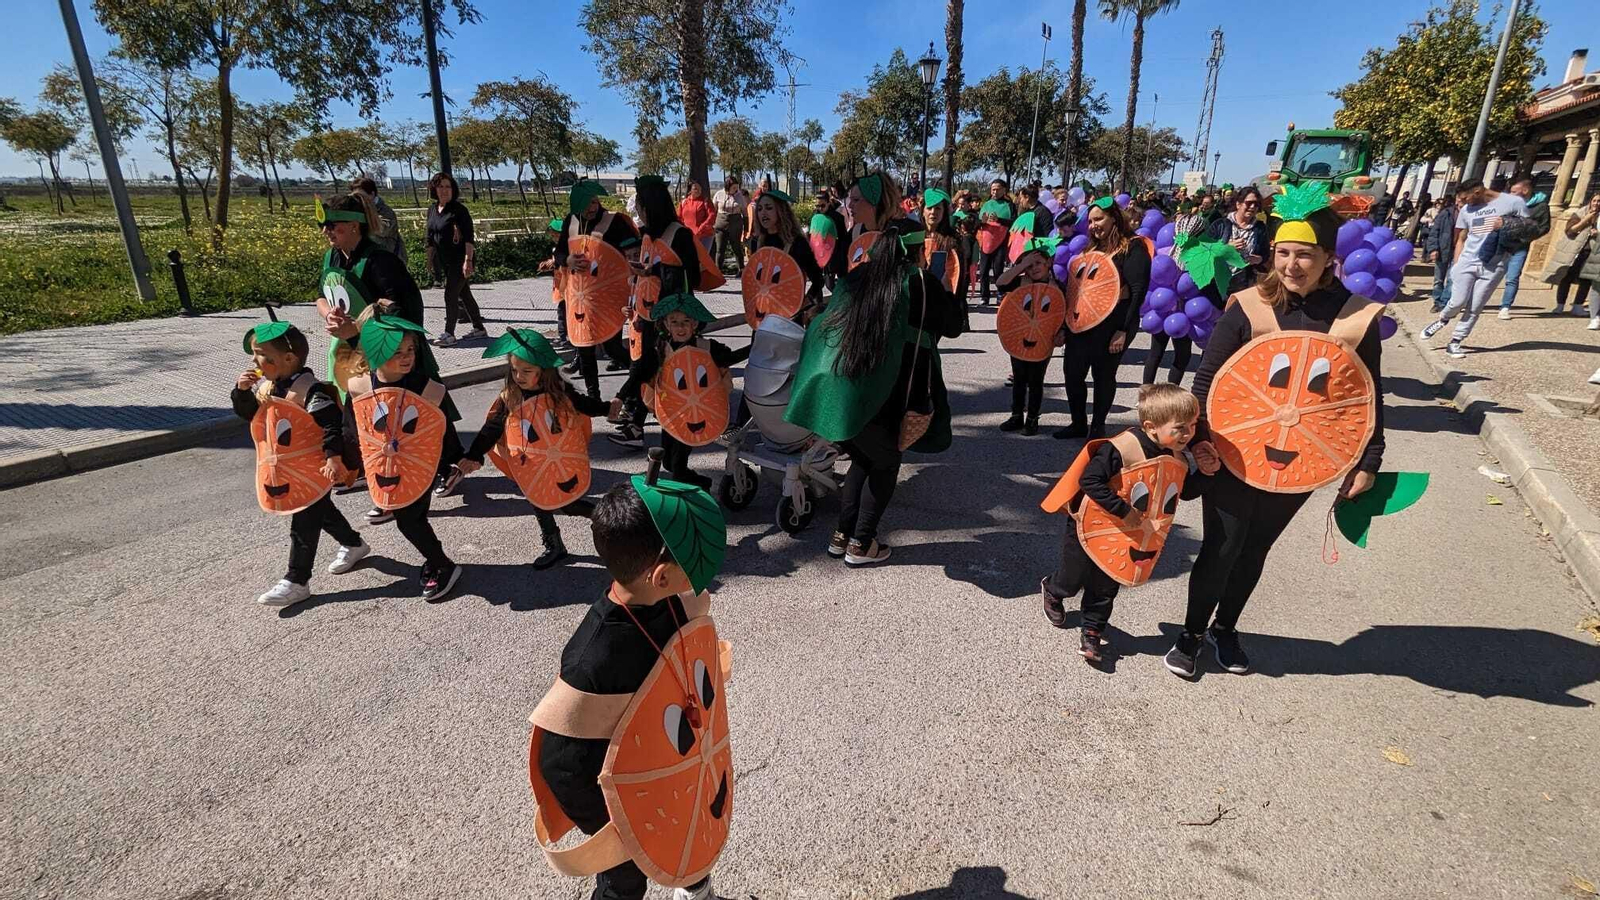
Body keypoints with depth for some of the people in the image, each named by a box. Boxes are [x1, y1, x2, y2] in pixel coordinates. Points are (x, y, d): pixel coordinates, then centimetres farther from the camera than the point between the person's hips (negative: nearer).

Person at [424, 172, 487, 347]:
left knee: (450, 295, -10)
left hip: (460, 259, -7)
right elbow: (431, 238, 17)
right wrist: (430, 260, 16)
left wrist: (468, 260, -25)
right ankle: (479, 329, 23)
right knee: (464, 294, 13)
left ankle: (449, 333, -4)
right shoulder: (432, 209, 10)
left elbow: (469, 238, -17)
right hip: (445, 261, 7)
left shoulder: (459, 209, -11)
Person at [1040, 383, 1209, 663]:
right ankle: (1051, 590, 49)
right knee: (1074, 578, 16)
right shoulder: (1120, 449, -32)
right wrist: (1124, 511, -35)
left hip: (1125, 541, 5)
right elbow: (1089, 480, -35)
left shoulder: (1179, 459, -7)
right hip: (1089, 531, -5)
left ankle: (1092, 632, 30)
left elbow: (1187, 491, 7)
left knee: (1106, 588, 13)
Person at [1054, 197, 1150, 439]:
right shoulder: (1091, 249, 14)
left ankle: (1097, 427, 18)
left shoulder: (1132, 247, -7)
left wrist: (1123, 330, -19)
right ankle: (1078, 423, 22)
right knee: (1073, 373, 7)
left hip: (1112, 324, -7)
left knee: (1104, 376, 4)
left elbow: (1138, 290, -14)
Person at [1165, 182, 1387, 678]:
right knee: (1220, 549, 6)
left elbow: (1369, 394, 2)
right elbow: (1207, 377, -7)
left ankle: (1225, 628, 40)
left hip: (1304, 463, 3)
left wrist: (1367, 462, 2)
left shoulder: (1357, 315, -5)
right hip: (1234, 457, -2)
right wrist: (1200, 437, -14)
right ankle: (1191, 633, 28)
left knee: (1255, 550, 18)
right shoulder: (1248, 306, -11)